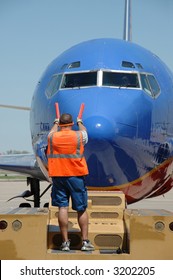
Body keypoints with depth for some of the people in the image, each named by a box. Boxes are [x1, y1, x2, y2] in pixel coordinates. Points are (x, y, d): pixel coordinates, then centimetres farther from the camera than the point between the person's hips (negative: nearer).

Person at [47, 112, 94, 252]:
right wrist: (80, 122, 42)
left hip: (58, 176, 1)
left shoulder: (52, 137, -1)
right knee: (81, 209, 5)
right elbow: (84, 131, 21)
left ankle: (65, 242, 1)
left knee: (63, 208, 1)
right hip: (76, 176, -1)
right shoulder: (78, 136, -4)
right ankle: (85, 241, 7)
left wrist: (56, 123, 47)